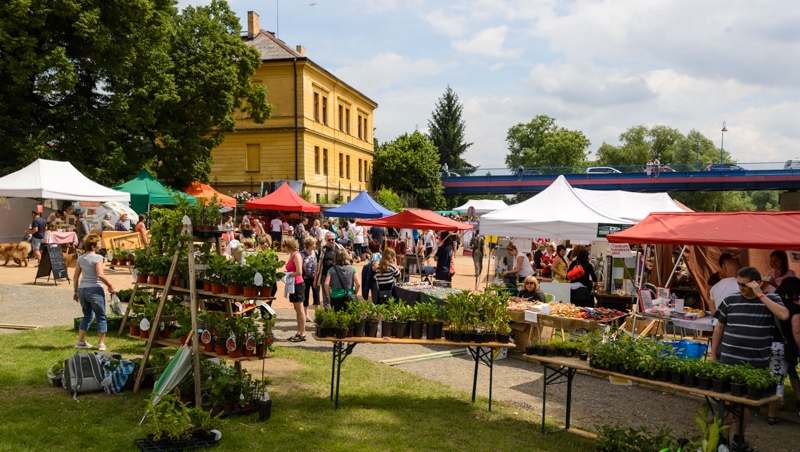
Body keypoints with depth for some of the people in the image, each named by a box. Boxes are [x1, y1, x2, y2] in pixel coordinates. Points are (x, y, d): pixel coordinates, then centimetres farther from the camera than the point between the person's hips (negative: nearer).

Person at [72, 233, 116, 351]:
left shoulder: (81, 258, 11)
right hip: (94, 289, -7)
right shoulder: (98, 257, -10)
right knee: (101, 317, 6)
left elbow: (75, 277, 14)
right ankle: (101, 343, 8)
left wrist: (76, 291, 23)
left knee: (87, 316, 22)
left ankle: (81, 341, 22)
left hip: (82, 289, 7)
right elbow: (100, 275, -22)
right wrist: (110, 286, -12)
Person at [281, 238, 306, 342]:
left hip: (298, 285, -9)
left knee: (300, 310, -4)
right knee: (297, 310, 12)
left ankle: (302, 334, 1)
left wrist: (288, 275, -14)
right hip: (293, 285, 9)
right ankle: (299, 333, 19)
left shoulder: (296, 255, -15)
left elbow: (299, 272, -23)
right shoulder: (291, 255, 12)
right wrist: (285, 274, 0)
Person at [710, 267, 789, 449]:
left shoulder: (770, 299, -1)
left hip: (756, 363, 0)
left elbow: (784, 315, -22)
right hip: (729, 360, 0)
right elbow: (719, 327, 7)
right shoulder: (730, 300, 0)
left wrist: (760, 295, -20)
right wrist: (713, 354, 6)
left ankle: (738, 438, 29)